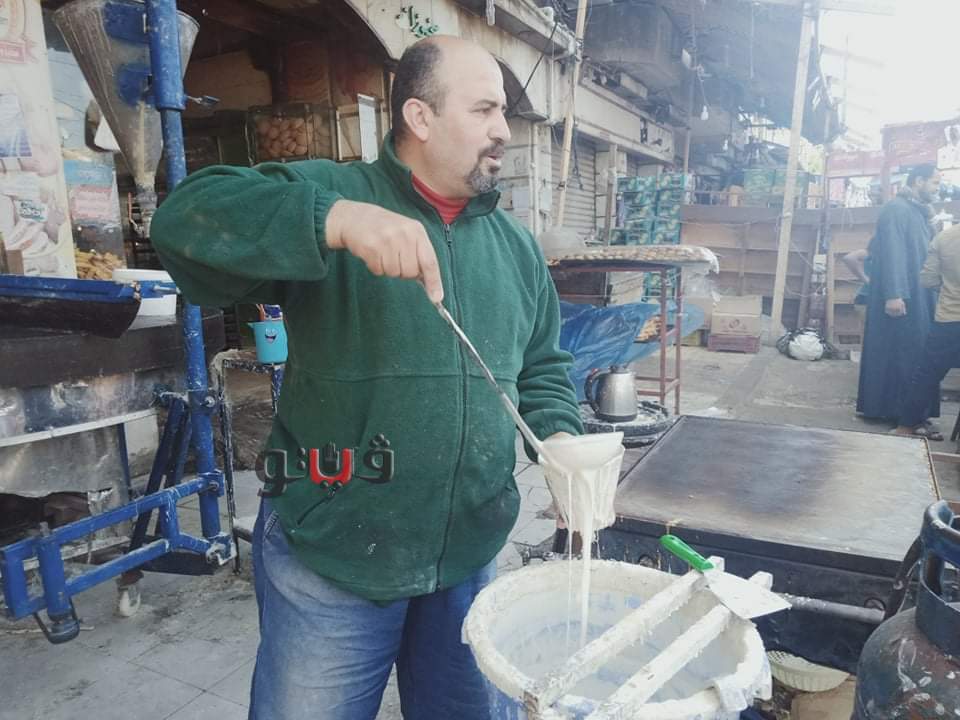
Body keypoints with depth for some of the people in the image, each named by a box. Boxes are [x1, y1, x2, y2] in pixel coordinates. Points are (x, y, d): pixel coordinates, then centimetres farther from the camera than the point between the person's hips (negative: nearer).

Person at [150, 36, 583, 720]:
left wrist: (559, 439, -6)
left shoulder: (516, 244, 6)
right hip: (327, 564, -4)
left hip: (470, 558, 5)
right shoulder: (331, 194, -9)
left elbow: (543, 367, 13)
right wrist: (336, 219, -37)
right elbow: (188, 216, -23)